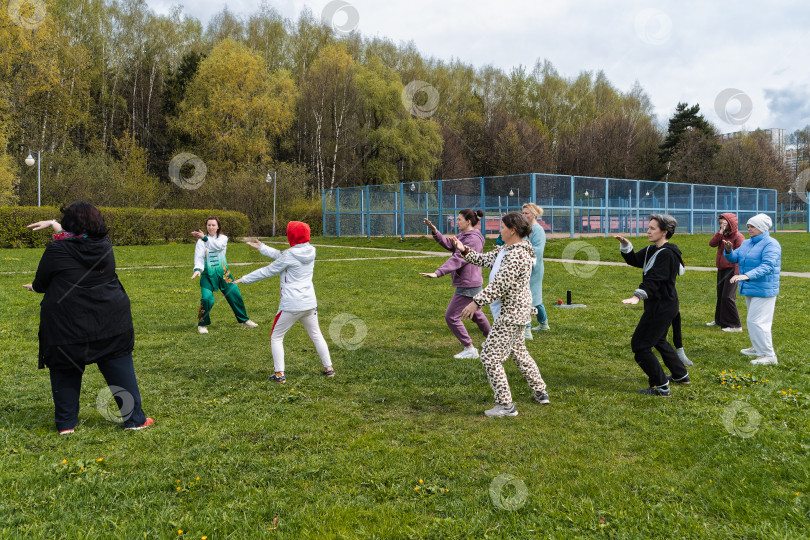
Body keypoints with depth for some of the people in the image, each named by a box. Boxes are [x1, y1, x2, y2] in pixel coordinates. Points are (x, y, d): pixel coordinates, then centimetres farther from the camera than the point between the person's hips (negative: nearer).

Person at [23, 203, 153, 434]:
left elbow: (40, 284, 4)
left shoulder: (56, 250, -10)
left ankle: (65, 423, 20)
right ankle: (134, 419, 12)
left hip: (67, 326, -3)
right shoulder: (104, 244, 2)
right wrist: (53, 223, 30)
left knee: (65, 371, 14)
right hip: (110, 322, 3)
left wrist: (34, 287, 26)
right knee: (120, 369, 9)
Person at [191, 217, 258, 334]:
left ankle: (244, 320, 24)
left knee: (235, 296, 4)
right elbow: (199, 256, -11)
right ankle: (202, 324, 3)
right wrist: (197, 268, -30)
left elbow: (218, 246, -22)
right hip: (208, 274, -1)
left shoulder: (223, 238, 1)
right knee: (207, 299, -17)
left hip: (223, 273, 2)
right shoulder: (201, 241, 0)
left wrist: (204, 238, -35)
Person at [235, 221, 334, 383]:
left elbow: (268, 271, -7)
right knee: (316, 335, 20)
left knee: (276, 337, 9)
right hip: (310, 303, 7)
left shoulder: (290, 256, -15)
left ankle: (279, 374, 7)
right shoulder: (310, 252, 5)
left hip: (291, 306, -6)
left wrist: (244, 279, 4)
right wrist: (261, 247, 25)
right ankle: (328, 368, 22)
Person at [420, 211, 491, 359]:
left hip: (468, 285, -11)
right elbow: (449, 244, 9)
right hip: (470, 284, 11)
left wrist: (437, 273, -37)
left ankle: (469, 349, 0)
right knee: (475, 313, 27)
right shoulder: (464, 235, 12)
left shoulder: (473, 239, -20)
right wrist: (435, 231, -5)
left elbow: (458, 259, -29)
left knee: (451, 316, -7)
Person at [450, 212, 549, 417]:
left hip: (512, 312, -11)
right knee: (518, 352, 24)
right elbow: (485, 260, 18)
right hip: (517, 310, 11)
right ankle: (540, 392, 36)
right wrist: (464, 250, 7)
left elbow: (500, 285, -28)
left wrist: (476, 302, -26)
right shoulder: (505, 249, 9)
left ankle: (506, 405, -2)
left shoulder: (518, 255, -24)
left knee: (490, 356, -7)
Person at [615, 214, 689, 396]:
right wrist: (625, 245, 2)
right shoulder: (652, 250, 11)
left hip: (661, 308, -11)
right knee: (658, 340, 27)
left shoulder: (667, 254, -20)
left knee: (640, 344, -7)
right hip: (662, 306, 11)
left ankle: (661, 387, -1)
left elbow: (654, 279, -31)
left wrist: (638, 296, -42)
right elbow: (633, 260, 19)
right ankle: (681, 375, 42)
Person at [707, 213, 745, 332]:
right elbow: (712, 244, -5)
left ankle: (735, 325, -5)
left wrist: (737, 273, -22)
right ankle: (719, 320, 31)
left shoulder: (738, 236, -12)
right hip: (721, 269, 8)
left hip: (731, 269, -8)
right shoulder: (721, 234, 10)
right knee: (720, 295, 17)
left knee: (728, 297, -11)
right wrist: (720, 233, -14)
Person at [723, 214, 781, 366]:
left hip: (763, 290, -9)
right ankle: (758, 348, 35)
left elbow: (767, 266, -28)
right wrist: (729, 251, -11)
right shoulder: (747, 243, 12)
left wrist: (747, 275, -41)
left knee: (756, 321, -12)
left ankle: (769, 356, -6)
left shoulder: (770, 244, -16)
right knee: (754, 320, 20)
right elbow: (734, 258, 12)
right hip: (750, 289, 9)